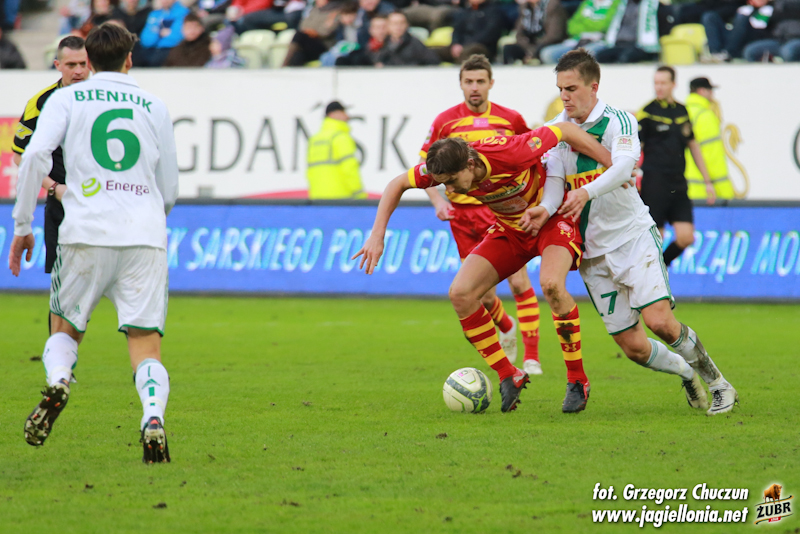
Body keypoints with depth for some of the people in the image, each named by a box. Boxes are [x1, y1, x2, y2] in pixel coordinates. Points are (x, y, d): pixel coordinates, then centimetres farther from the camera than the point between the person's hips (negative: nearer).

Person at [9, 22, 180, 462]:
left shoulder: (66, 99, 9)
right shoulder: (154, 106, 15)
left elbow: (36, 154, -7)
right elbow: (170, 190, 18)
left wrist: (22, 224, 0)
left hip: (86, 232, -1)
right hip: (146, 236, 1)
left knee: (65, 330, 18)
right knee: (146, 346, 0)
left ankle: (57, 382, -13)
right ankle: (153, 416, -27)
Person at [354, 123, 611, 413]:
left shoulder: (509, 153, -36)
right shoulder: (445, 168, -20)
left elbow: (566, 130, -22)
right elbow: (397, 184, -1)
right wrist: (377, 236, -10)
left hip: (552, 218, -6)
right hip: (509, 228, 6)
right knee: (460, 293, -11)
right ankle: (508, 378, 0)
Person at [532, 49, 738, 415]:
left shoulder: (618, 121, -11)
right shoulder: (556, 129, 3)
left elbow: (623, 165, -28)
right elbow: (554, 180, -1)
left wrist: (588, 192, -46)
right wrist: (546, 209, -24)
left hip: (633, 234, -4)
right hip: (593, 251, 4)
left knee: (660, 322, -20)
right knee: (633, 347, -1)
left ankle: (716, 382, 2)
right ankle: (686, 374, 28)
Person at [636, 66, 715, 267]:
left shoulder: (682, 111, 12)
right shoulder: (647, 113, -5)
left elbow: (693, 146, 21)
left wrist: (707, 181, 21)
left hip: (678, 183, 5)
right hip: (654, 181, -5)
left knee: (686, 237, -5)